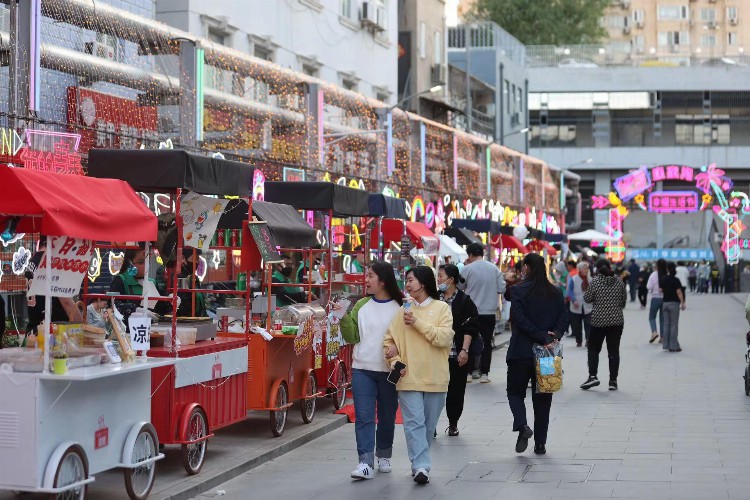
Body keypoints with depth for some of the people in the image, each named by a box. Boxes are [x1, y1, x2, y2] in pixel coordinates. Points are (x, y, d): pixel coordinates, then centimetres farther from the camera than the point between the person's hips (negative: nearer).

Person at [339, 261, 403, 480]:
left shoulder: (400, 307, -2)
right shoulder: (361, 306, 6)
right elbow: (352, 337, 3)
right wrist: (344, 318, -11)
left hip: (389, 371, -1)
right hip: (362, 369, 1)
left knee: (387, 416, 11)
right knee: (364, 417, -6)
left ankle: (384, 456, 29)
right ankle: (366, 462, -10)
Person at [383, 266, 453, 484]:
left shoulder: (441, 308, 2)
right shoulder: (403, 309, 7)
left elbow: (445, 337, -12)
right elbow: (389, 339, 8)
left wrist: (418, 323, -16)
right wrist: (396, 361, -8)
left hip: (435, 377, 0)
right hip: (409, 376, 0)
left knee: (429, 425, 9)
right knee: (414, 422, -10)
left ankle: (419, 463, 22)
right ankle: (421, 466, -15)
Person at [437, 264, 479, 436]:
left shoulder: (464, 301, -1)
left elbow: (470, 328, -4)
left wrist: (464, 350, -11)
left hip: (456, 355, -2)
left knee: (455, 390, 5)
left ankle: (453, 424, 19)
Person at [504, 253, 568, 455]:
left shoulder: (518, 290, -7)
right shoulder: (556, 293, 6)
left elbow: (521, 320, -15)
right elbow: (564, 318, -1)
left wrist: (543, 337, -15)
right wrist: (554, 335, -11)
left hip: (521, 351, -3)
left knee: (515, 391, 11)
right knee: (542, 397, 10)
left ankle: (522, 425, -15)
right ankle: (540, 443, 10)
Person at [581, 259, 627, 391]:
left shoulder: (595, 281, -8)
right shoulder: (619, 281, 1)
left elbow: (587, 299, -2)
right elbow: (624, 300, 9)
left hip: (599, 321, -2)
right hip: (617, 321, 2)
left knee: (593, 349, 10)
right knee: (613, 351, 6)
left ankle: (592, 376, -3)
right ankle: (613, 381, 4)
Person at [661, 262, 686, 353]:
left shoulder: (664, 279, 3)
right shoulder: (676, 280, -11)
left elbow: (661, 290, 8)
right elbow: (679, 292, -15)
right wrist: (683, 303, -11)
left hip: (665, 303, 5)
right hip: (674, 303, -5)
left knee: (666, 325, 10)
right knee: (674, 325, -1)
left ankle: (666, 345, 12)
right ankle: (673, 346, -2)